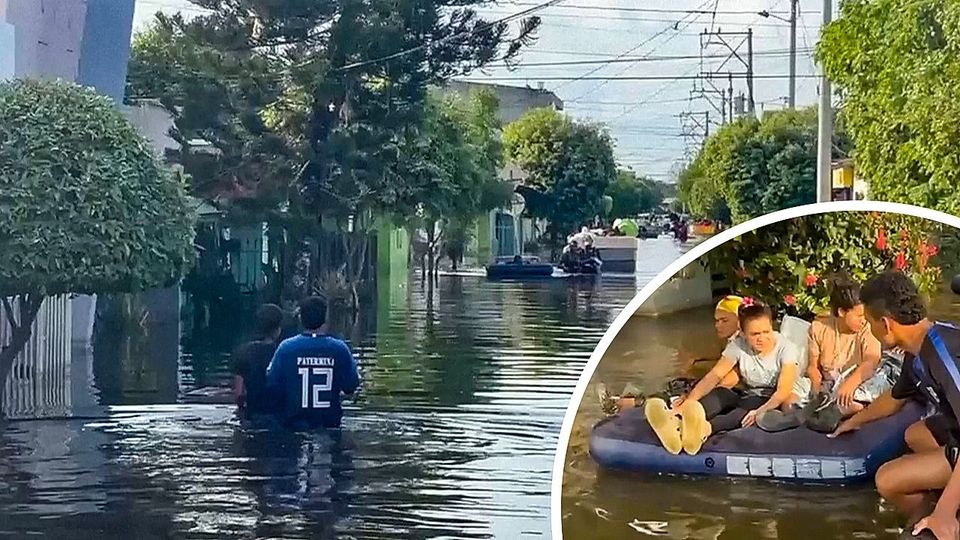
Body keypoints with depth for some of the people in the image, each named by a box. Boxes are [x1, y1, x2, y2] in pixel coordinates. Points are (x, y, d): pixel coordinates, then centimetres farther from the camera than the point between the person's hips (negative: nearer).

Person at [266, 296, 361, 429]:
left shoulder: (286, 348, -10)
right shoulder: (340, 349, -8)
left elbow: (273, 386, -5)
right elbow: (351, 387, -1)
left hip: (294, 423, 0)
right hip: (329, 423, 0)